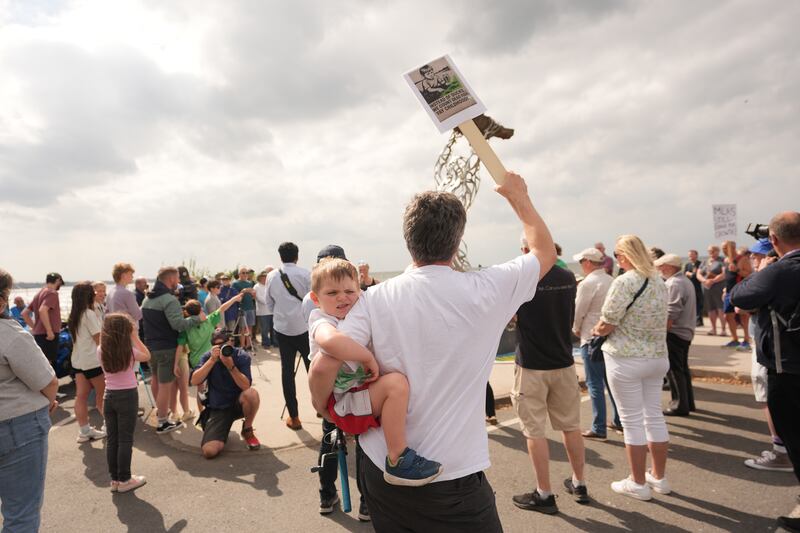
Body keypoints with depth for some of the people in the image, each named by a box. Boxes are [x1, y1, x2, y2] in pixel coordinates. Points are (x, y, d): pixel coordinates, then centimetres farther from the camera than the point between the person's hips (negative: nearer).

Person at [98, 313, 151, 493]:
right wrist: (135, 337, 0)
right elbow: (147, 356, 1)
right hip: (128, 396, -5)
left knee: (112, 439, 12)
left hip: (110, 396, 5)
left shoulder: (101, 351, -4)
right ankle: (124, 480, 11)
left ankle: (115, 479, 20)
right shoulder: (129, 350, -15)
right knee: (125, 439, 3)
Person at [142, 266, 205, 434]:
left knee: (156, 380, 26)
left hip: (150, 346, 10)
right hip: (166, 349, -10)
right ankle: (163, 423, 5)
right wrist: (198, 318, -20)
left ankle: (160, 411, 45)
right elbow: (179, 324, -30)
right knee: (166, 385, -1)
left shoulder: (147, 299, 11)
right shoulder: (169, 300, -20)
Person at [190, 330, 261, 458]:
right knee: (209, 451, -21)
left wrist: (230, 365, -32)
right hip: (217, 409, 1)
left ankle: (247, 430, -6)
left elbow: (246, 386, -22)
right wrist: (212, 360, -26)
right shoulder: (208, 357, -5)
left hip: (238, 403, 0)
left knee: (252, 394, -37)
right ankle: (223, 430, 16)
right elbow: (194, 381, -19)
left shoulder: (242, 356, -11)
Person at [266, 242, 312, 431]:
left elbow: (269, 303, 9)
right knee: (312, 366, 9)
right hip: (304, 326, -2)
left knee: (287, 370, 6)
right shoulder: (305, 274, -9)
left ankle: (294, 417, 9)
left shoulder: (272, 276, 1)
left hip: (282, 327, 2)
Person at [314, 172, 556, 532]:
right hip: (454, 476, -3)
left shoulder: (376, 299, -11)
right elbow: (545, 251, 5)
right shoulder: (485, 290, -13)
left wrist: (322, 403, 4)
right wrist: (518, 196, 19)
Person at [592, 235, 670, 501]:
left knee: (632, 420, 5)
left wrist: (596, 330, 4)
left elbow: (606, 325, -19)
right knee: (654, 415, 17)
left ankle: (638, 483, 17)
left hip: (626, 359, -7)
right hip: (657, 356, 7)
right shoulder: (659, 281, 6)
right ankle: (659, 477, 30)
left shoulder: (625, 282, -19)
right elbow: (658, 320, 14)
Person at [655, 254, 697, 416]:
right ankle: (688, 402, 27)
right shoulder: (685, 281, 15)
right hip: (685, 331, 10)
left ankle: (680, 405, 3)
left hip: (674, 332, -10)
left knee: (673, 370, -3)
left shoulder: (674, 283, -18)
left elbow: (671, 314, -22)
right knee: (682, 368, 18)